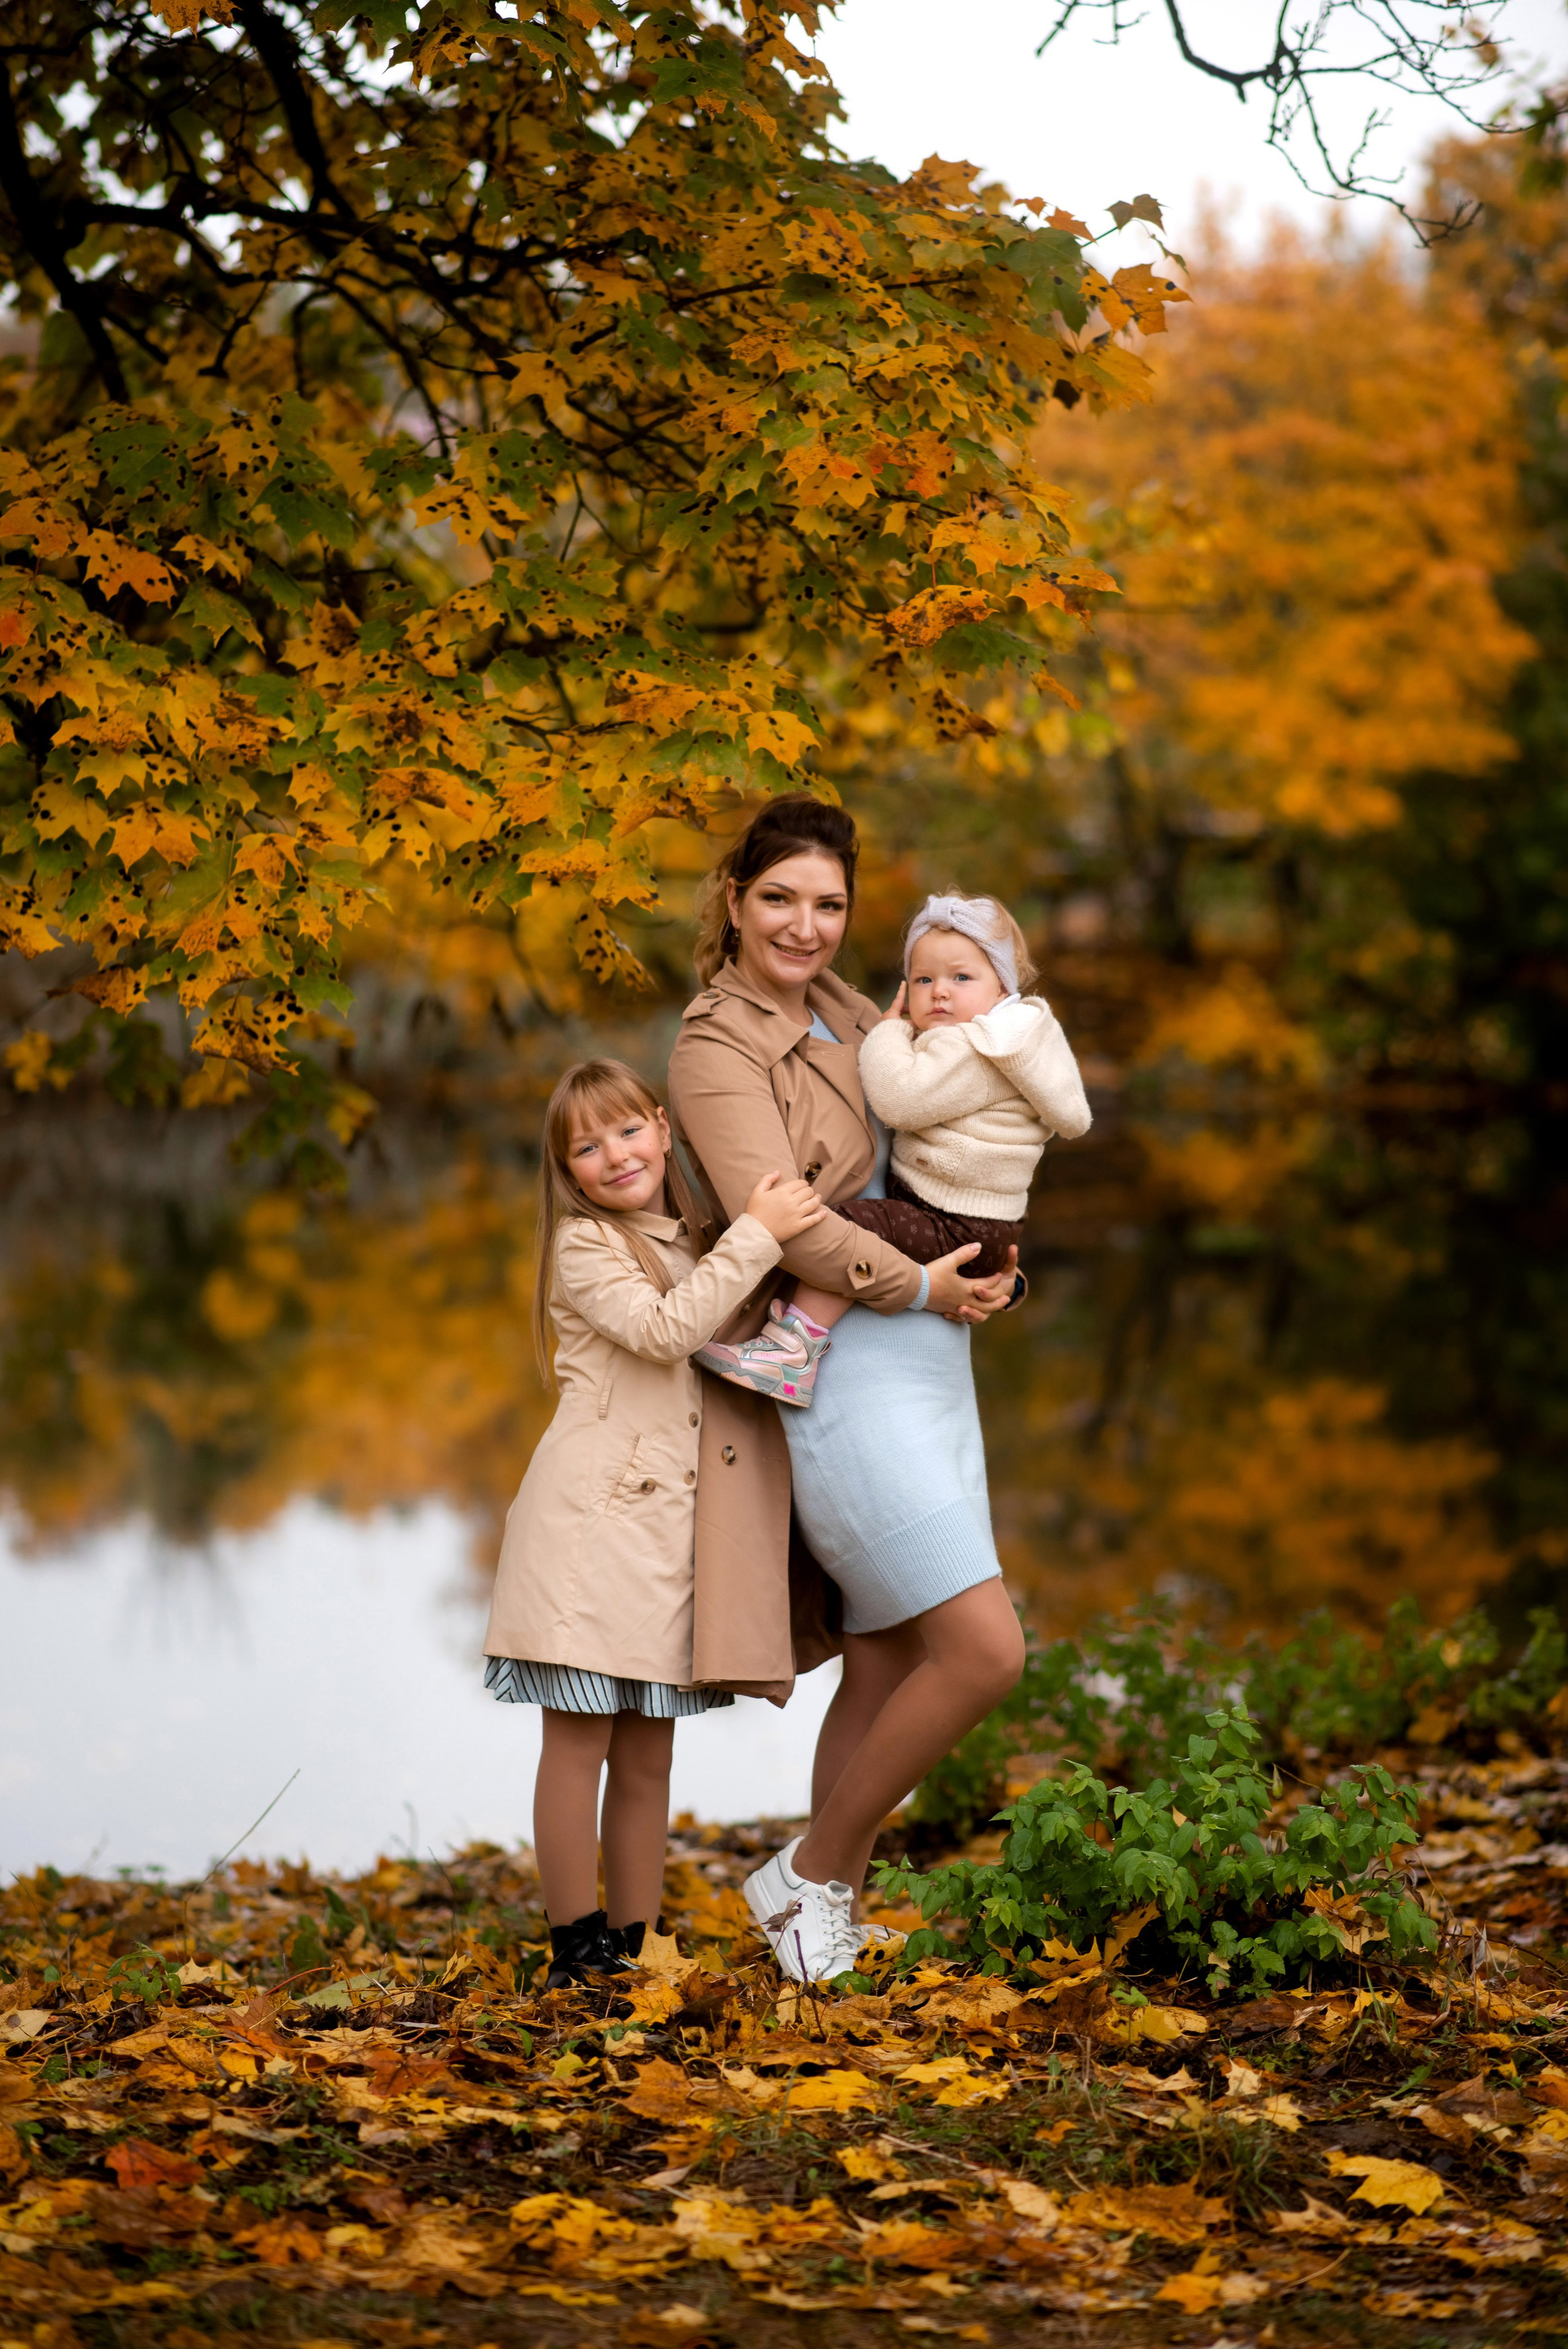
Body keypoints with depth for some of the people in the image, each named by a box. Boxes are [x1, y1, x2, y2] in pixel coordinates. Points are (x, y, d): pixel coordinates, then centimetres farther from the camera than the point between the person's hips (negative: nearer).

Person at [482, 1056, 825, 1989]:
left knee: (648, 1756, 9)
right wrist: (756, 1237, -22)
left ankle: (632, 1947, 15)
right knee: (580, 1743, -4)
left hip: (668, 1526, 7)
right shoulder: (584, 1246, -5)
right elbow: (662, 1329, -20)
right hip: (590, 1519, -7)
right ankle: (577, 1949, 2)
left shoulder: (689, 1244, 17)